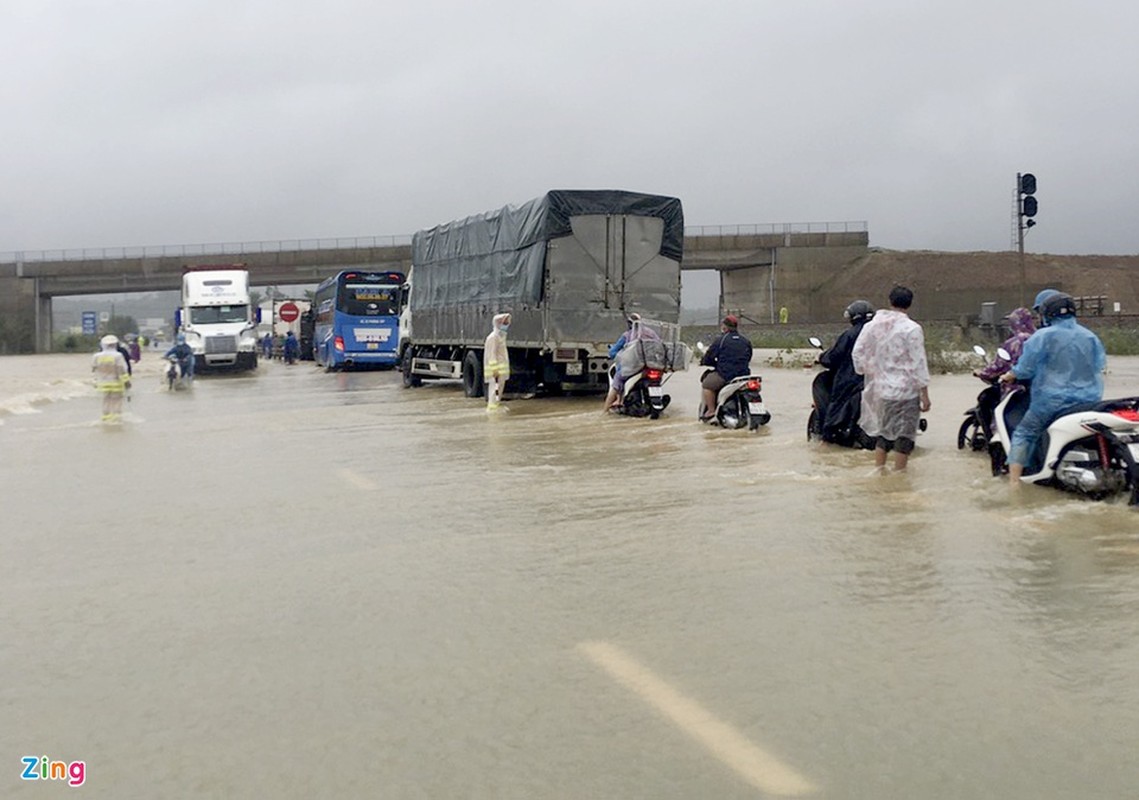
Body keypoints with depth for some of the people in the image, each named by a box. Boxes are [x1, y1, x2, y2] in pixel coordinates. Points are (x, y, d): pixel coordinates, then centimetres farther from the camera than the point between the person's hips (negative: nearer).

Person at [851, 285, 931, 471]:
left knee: (883, 433, 18)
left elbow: (857, 353, 9)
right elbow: (918, 364, -12)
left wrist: (866, 372, 22)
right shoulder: (911, 329, -11)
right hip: (905, 391, -6)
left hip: (879, 389, 6)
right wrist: (924, 394, -8)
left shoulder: (871, 325, 5)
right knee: (904, 435, 3)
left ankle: (878, 472, 21)